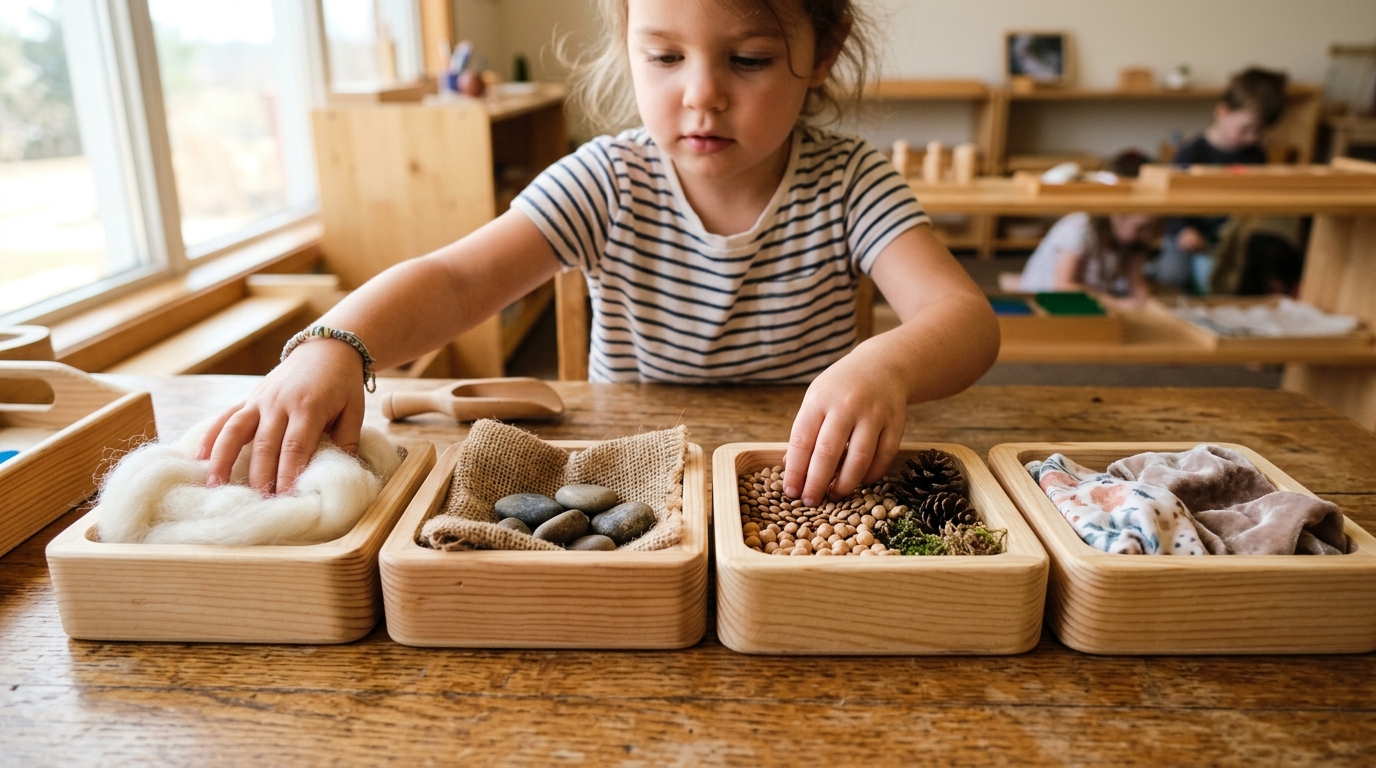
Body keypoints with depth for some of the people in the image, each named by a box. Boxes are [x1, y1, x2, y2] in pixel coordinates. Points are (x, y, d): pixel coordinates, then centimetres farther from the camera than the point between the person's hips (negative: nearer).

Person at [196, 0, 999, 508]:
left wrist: (886, 366, -46)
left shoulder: (849, 184, -9)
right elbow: (456, 278, -18)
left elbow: (966, 317, -22)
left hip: (807, 483, 1)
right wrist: (335, 345, -39)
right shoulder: (608, 182, -8)